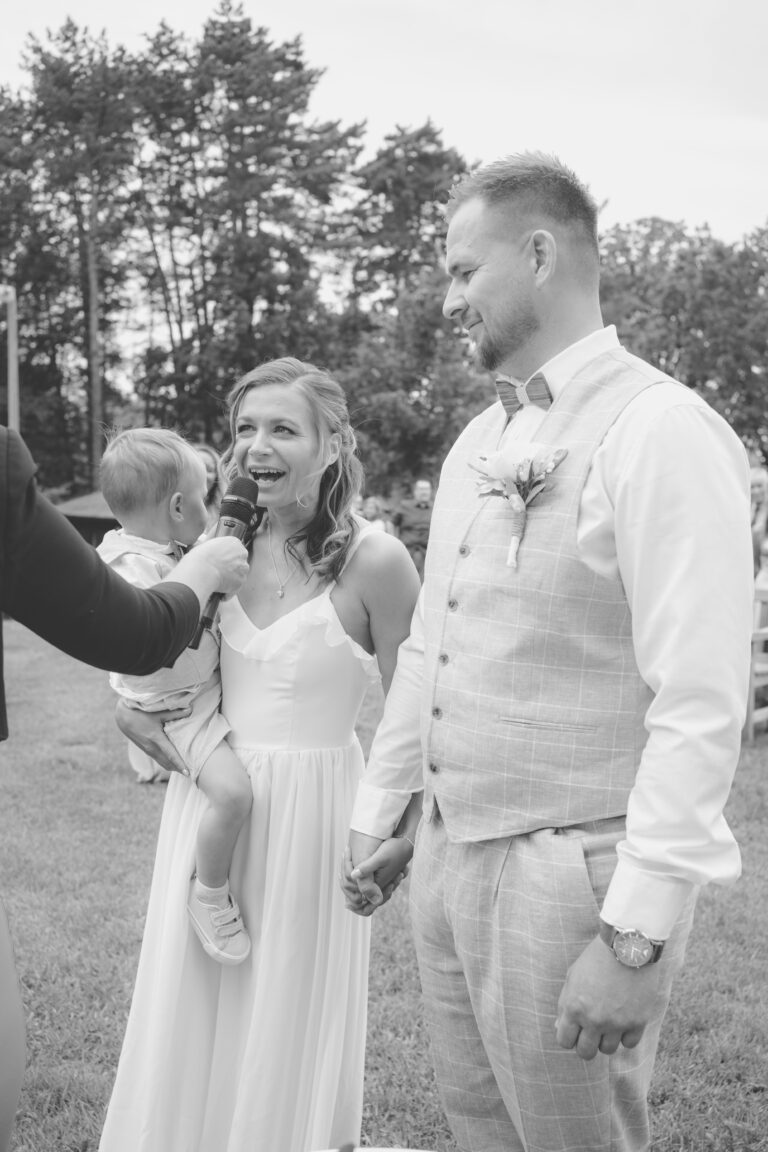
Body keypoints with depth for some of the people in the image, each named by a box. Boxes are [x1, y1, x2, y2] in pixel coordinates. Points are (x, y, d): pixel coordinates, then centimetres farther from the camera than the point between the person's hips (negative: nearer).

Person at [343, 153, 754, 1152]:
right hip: (447, 852, 8)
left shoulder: (661, 431, -15)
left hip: (570, 872, -7)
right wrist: (379, 810, 19)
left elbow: (702, 708, -21)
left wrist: (637, 936, -22)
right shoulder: (477, 442, 11)